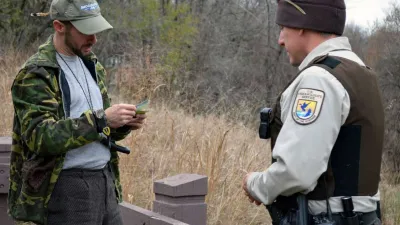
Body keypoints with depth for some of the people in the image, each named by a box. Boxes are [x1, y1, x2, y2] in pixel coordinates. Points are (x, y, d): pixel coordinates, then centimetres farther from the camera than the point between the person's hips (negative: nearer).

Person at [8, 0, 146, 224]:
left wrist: (123, 125, -3)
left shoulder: (91, 64, 13)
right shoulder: (35, 74, -12)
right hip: (66, 187, -8)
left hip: (105, 180, 8)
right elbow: (41, 137, -23)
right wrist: (101, 120, -26)